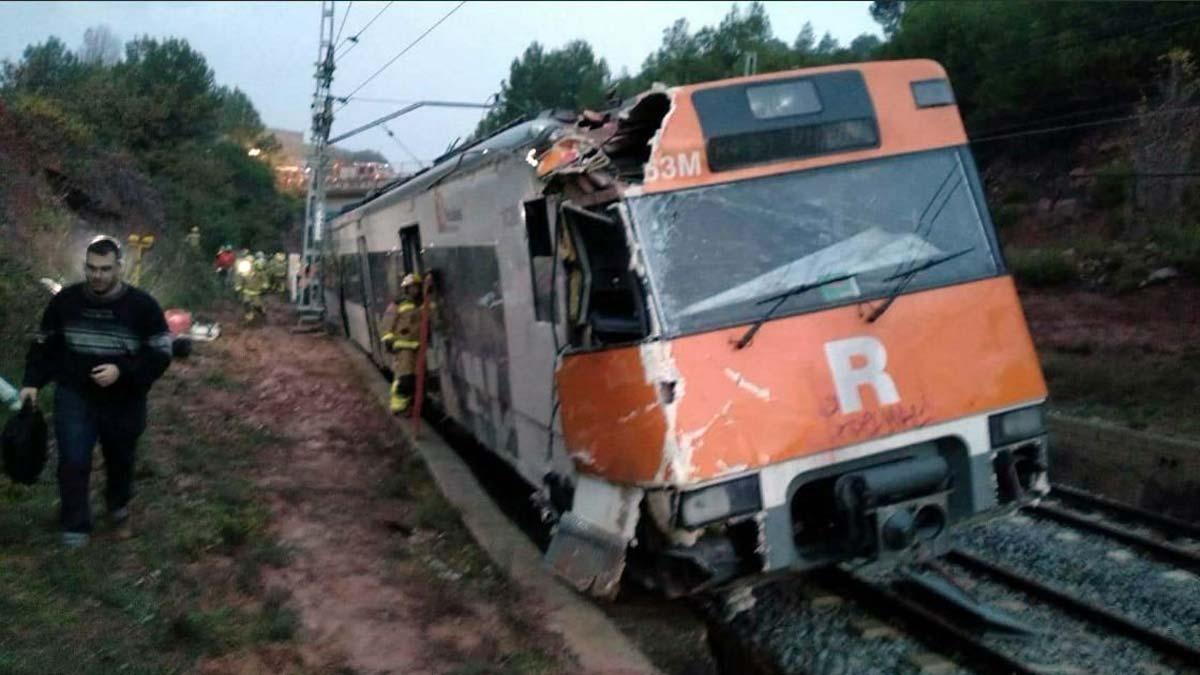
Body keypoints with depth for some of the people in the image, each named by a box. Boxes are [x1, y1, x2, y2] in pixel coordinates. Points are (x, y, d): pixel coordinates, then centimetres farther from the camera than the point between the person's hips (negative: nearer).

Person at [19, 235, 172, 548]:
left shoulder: (142, 305, -12)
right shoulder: (65, 300, -5)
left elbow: (161, 355, -11)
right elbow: (44, 345, 7)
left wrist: (122, 371, -25)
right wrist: (32, 382, -6)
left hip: (124, 402, 0)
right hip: (74, 397, 0)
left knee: (120, 462, 18)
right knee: (73, 463, -9)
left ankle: (119, 509, 45)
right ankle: (75, 529, 7)